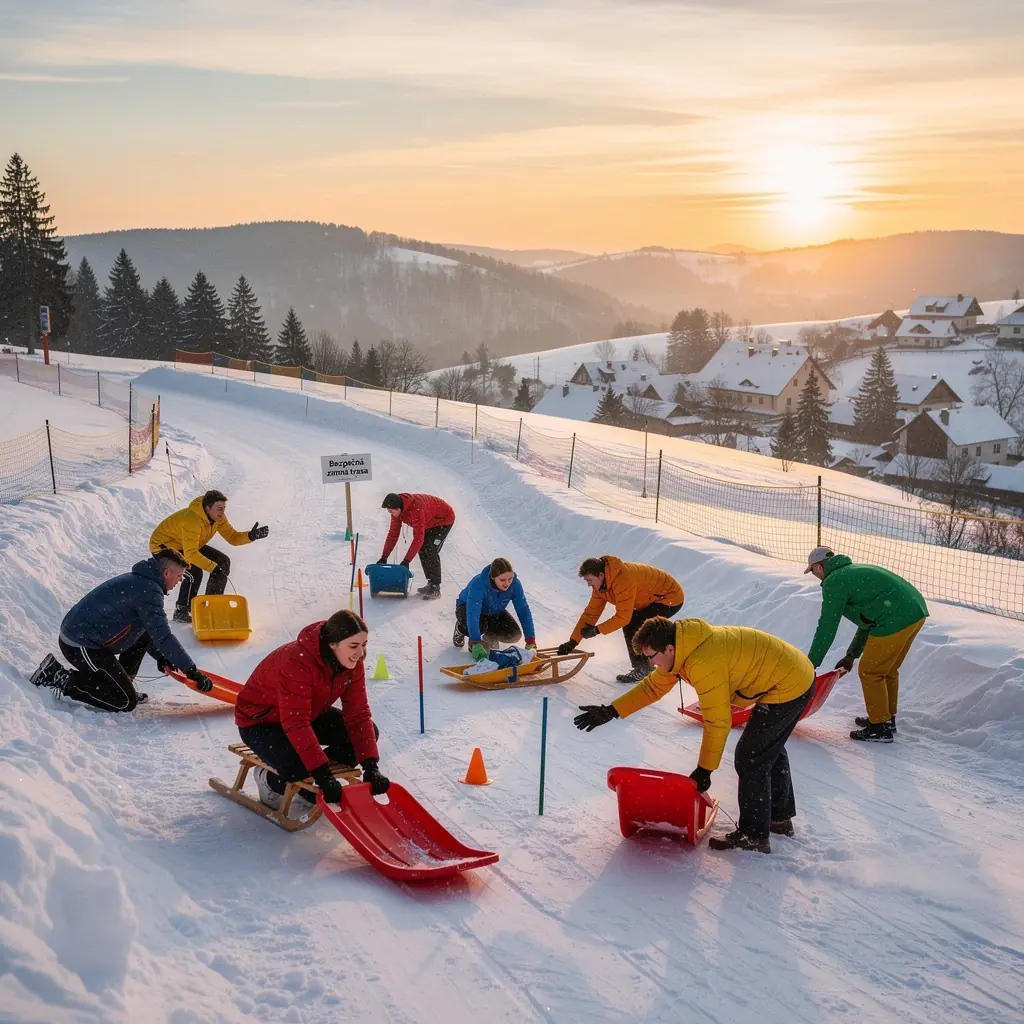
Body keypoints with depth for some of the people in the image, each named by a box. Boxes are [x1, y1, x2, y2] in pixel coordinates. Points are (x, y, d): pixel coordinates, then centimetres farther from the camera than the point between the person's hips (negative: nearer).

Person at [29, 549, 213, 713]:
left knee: (144, 636, 18)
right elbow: (162, 636, -23)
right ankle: (61, 679, -6)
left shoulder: (139, 580, 13)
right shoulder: (149, 590, -19)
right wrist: (192, 671, -19)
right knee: (126, 703, -8)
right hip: (80, 647, -10)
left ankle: (122, 684, 16)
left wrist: (161, 656, 16)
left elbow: (150, 628, 24)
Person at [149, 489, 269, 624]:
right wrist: (213, 567, -47)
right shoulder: (192, 520, -38)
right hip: (163, 546, -9)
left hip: (190, 545, 9)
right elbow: (190, 554, -41)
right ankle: (181, 612, -12)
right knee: (194, 573, -30)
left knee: (223, 562, -2)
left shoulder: (218, 517, -12)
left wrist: (250, 536, -28)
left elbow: (232, 537, -9)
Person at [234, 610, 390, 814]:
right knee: (298, 768, -35)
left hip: (309, 713, 8)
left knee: (369, 733, -8)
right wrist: (324, 774, -43)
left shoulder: (352, 662, -15)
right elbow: (296, 725, -40)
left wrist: (370, 766, -26)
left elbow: (358, 714, -15)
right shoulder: (298, 662, -37)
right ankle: (269, 779, 2)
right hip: (260, 721, -8)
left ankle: (310, 783, 7)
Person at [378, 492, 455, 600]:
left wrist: (406, 561, -38)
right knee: (422, 550, 3)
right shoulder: (398, 510, -13)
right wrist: (384, 557, -7)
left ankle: (436, 588, -12)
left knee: (431, 551, -17)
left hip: (445, 518, -9)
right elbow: (393, 534, -5)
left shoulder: (416, 509, -40)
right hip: (430, 522, 9)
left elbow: (418, 538, -39)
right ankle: (431, 583, 14)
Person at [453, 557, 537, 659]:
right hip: (467, 607, -3)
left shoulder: (515, 584, -28)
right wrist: (476, 643, -58)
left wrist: (530, 641, -32)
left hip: (494, 612, 4)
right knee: (480, 626, -36)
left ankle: (490, 634, 14)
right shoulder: (478, 584, -41)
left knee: (514, 635, -20)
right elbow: (472, 614, -48)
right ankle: (461, 629, 1)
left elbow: (523, 611, -25)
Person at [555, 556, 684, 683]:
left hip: (670, 598, -9)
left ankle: (642, 670, -4)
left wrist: (596, 630, -24)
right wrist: (573, 641, -3)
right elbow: (591, 612, 0)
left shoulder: (623, 580, -34)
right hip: (652, 599, 9)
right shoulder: (600, 583, -5)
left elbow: (623, 616, -30)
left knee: (632, 627, -18)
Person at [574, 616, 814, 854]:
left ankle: (754, 836, 9)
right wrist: (610, 711, 3)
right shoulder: (684, 649, -2)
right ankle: (780, 817, 42)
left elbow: (717, 722, -24)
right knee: (769, 750, 25)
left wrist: (704, 770, -14)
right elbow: (653, 686, 8)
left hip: (787, 687, -10)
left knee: (750, 760, -3)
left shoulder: (704, 664, -31)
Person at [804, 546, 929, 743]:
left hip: (896, 620, -9)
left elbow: (827, 627, -3)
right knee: (888, 670, 23)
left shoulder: (834, 582, -3)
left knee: (870, 672, 4)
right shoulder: (854, 572, 26)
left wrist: (811, 663, 5)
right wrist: (851, 655, 35)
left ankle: (880, 728, 12)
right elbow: (868, 620, 32)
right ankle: (887, 718, 36)